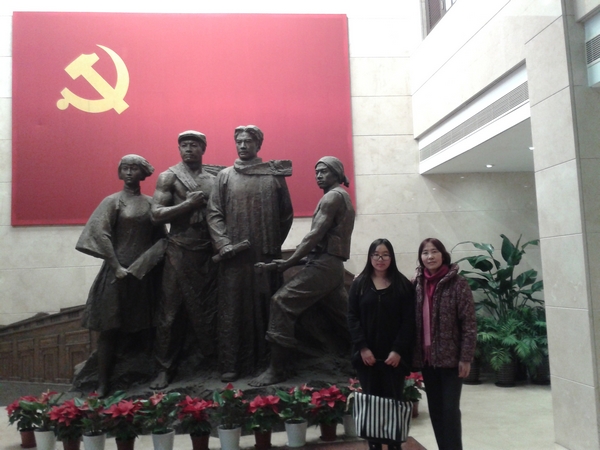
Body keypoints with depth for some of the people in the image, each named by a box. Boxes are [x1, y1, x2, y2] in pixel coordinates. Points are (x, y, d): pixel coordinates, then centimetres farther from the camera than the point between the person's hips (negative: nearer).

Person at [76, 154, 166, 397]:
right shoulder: (112, 201, 0)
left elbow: (160, 237, 13)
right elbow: (100, 234, -10)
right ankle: (103, 384, 4)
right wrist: (116, 266, -16)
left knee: (141, 327, 7)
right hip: (118, 270, -3)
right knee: (110, 328, -1)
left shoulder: (151, 202, 9)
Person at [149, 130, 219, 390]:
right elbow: (156, 215, -9)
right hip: (180, 251, -3)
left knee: (209, 308, 9)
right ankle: (164, 368, 11)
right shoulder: (169, 177, 0)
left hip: (209, 251, 3)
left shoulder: (213, 180, 11)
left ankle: (212, 359, 23)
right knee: (171, 310, 1)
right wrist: (188, 204, -16)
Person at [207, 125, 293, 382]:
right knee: (233, 309, 1)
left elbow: (287, 213, 9)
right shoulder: (225, 176, 8)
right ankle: (232, 363, 8)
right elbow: (214, 213, 1)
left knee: (266, 306, 5)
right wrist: (224, 244, -11)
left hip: (266, 254, 0)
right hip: (234, 255, 0)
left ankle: (266, 359, 16)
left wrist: (275, 243, 6)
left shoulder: (274, 175, 6)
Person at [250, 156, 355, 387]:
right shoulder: (342, 197, 24)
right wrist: (296, 257, 14)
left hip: (323, 263, -11)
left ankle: (277, 369, -12)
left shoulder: (333, 196, -7)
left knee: (282, 302, -13)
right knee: (340, 317, 14)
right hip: (332, 264, 11)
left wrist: (289, 261, -16)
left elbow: (316, 234, -16)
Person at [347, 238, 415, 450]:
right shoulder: (359, 284, 6)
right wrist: (362, 347, -8)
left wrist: (399, 350, -11)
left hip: (394, 355, -1)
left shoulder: (403, 284, 2)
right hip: (367, 355, 1)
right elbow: (352, 317, 2)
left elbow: (409, 320, -3)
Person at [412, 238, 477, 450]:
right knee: (435, 409, 12)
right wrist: (412, 353, 4)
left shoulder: (457, 283, -8)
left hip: (450, 357, -5)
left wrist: (465, 358, -12)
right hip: (426, 357, 5)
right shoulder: (416, 284, 6)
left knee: (450, 409, -1)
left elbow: (469, 323, -9)